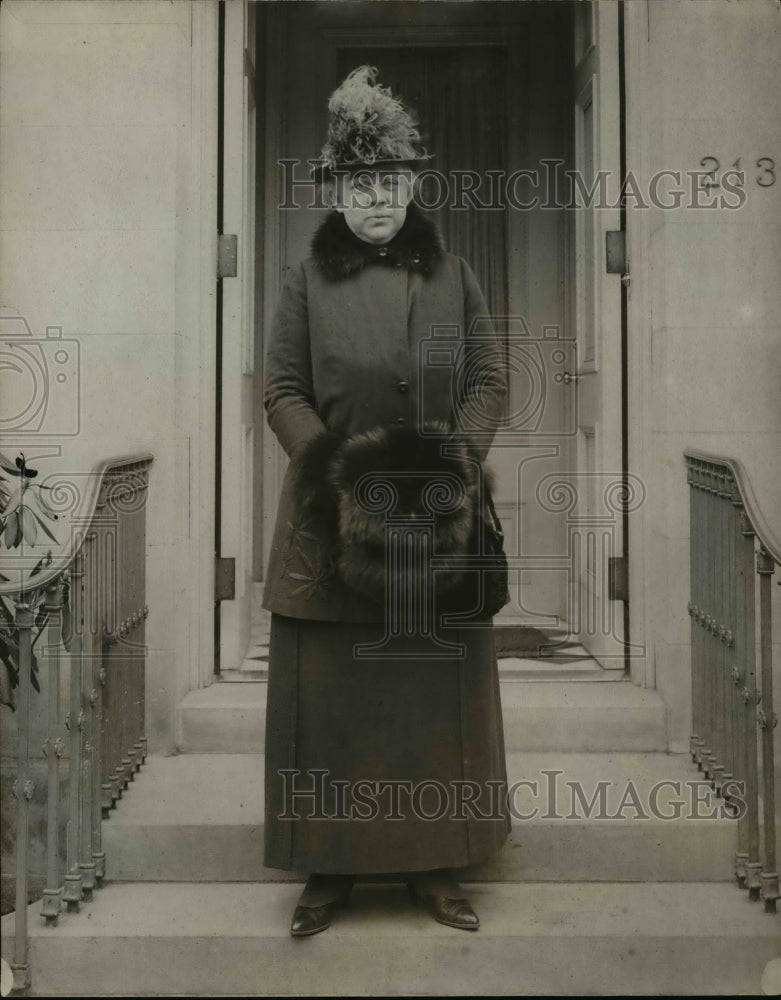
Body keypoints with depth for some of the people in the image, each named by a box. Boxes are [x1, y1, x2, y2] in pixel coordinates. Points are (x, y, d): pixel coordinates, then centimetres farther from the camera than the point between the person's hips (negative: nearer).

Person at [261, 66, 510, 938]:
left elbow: (489, 382, 5)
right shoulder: (308, 281, 3)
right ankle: (327, 868, 14)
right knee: (329, 693, 2)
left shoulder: (452, 277, 6)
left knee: (439, 691, 6)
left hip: (440, 517, 1)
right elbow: (283, 392, 0)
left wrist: (458, 467, -12)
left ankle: (434, 864, 19)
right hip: (331, 523, -1)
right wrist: (343, 475, -13)